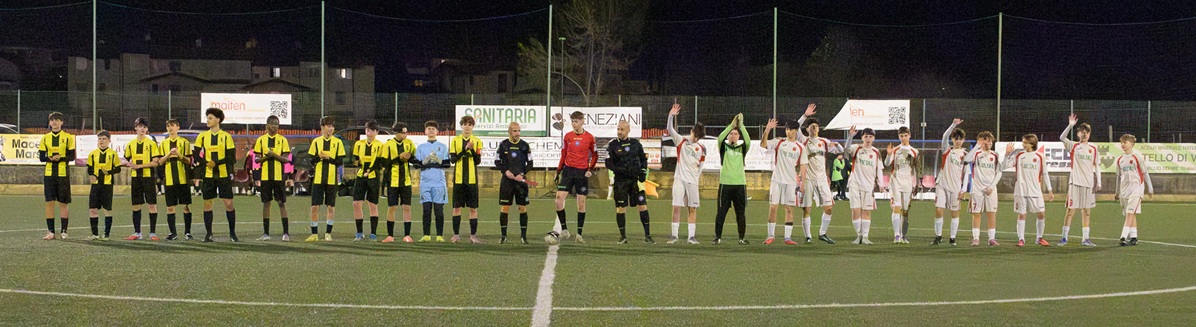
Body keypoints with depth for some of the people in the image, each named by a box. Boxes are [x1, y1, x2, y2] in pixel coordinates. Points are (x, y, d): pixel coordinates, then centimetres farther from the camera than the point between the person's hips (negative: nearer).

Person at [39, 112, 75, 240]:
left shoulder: (68, 137, 2)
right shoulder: (45, 138, 9)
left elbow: (72, 157, -2)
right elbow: (41, 157, 6)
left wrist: (60, 158, -19)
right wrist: (51, 158, -14)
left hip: (63, 174, -2)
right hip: (49, 173, 2)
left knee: (63, 203, 0)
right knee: (49, 202, -1)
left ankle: (64, 231, 7)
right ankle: (50, 231, 4)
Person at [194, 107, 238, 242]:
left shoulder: (226, 136, 0)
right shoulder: (202, 136, 6)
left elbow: (232, 158, -5)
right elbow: (196, 156, 5)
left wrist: (216, 163, -16)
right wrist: (206, 163, -13)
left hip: (223, 174, -2)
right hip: (208, 175, 2)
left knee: (228, 203, -4)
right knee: (207, 203, 2)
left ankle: (232, 233, 7)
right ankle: (208, 234, 9)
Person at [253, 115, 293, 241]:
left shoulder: (282, 140, 3)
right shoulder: (261, 140, 7)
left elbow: (286, 159, -3)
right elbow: (256, 159, 5)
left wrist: (274, 155, -18)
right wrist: (266, 157, -14)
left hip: (279, 176, -1)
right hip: (265, 176, 2)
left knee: (282, 203, -2)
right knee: (266, 203, 4)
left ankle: (286, 233, -1)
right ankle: (266, 233, 9)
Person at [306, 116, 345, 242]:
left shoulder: (337, 142, 4)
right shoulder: (316, 141, 7)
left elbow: (340, 161, -1)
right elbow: (312, 160, 6)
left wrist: (328, 158, -15)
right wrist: (319, 157, -14)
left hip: (332, 179, -1)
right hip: (318, 178, 1)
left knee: (331, 206, 2)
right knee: (315, 206, -1)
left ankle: (328, 233, 11)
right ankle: (314, 234, 6)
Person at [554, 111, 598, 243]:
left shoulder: (589, 137, -1)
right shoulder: (568, 136, 6)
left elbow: (594, 155, 7)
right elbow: (563, 155, 13)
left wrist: (590, 170, -5)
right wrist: (558, 171, 9)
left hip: (582, 172, -2)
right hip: (568, 170, 2)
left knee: (581, 203, 2)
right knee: (559, 199, -12)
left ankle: (579, 234, 8)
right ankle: (564, 229, -2)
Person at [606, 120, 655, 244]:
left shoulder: (635, 143, 7)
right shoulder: (612, 145, -1)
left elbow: (643, 158, 17)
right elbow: (609, 164, -5)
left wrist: (643, 172, 3)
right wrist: (623, 170, -17)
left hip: (635, 180, 2)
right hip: (620, 181, -2)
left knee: (643, 206, -3)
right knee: (620, 208, 0)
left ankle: (647, 235, 4)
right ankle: (623, 236, 11)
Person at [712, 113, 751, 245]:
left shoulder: (742, 148, 10)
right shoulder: (724, 147, 7)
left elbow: (748, 141, -10)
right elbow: (720, 138, -13)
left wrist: (741, 125, -12)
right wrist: (732, 124, -16)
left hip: (740, 184, 1)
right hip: (725, 183, -1)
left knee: (741, 213, 4)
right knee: (721, 212, -2)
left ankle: (742, 237, 12)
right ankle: (717, 237, 3)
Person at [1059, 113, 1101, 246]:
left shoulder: (1094, 149, 11)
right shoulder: (1073, 146, 2)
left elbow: (1096, 167, 12)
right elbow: (1062, 138, -15)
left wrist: (1098, 182, 3)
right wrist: (1070, 125, -25)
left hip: (1089, 183, 3)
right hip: (1075, 182, -3)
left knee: (1086, 211, 6)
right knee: (1070, 210, -4)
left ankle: (1085, 239, 11)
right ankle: (1064, 238, 0)